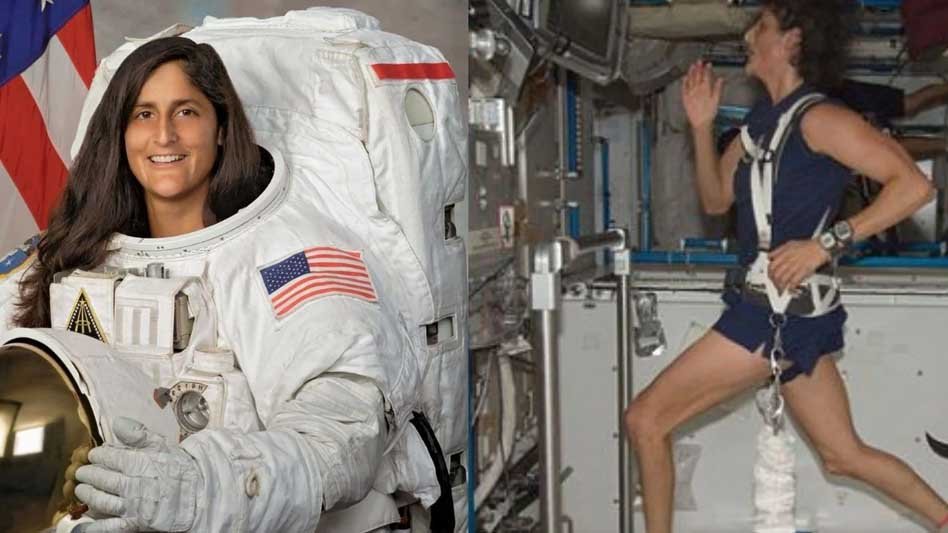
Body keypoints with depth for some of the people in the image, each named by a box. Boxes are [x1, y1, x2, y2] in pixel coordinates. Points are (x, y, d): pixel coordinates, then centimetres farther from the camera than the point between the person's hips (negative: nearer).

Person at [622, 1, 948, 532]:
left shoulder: (818, 118, -12)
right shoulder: (763, 120, 13)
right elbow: (717, 199, 21)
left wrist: (826, 243, -22)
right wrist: (702, 126, 8)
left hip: (781, 309, -9)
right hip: (781, 310, 9)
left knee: (646, 418, -4)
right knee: (845, 453, 16)